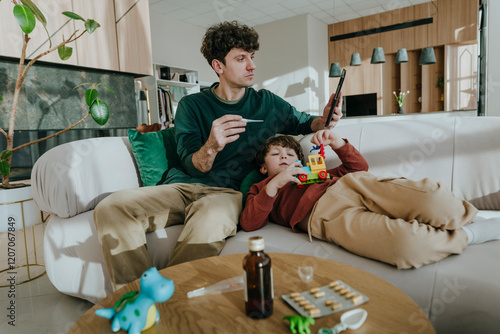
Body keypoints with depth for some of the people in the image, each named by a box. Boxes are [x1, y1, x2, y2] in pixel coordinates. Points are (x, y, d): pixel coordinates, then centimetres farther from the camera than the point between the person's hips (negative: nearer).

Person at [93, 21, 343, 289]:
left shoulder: (267, 103, 12)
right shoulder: (192, 105, 8)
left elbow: (301, 122, 27)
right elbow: (191, 166, 0)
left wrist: (323, 121, 2)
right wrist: (211, 148, -25)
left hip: (227, 192, -1)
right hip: (182, 187, 2)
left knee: (210, 220, -39)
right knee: (111, 208, -24)